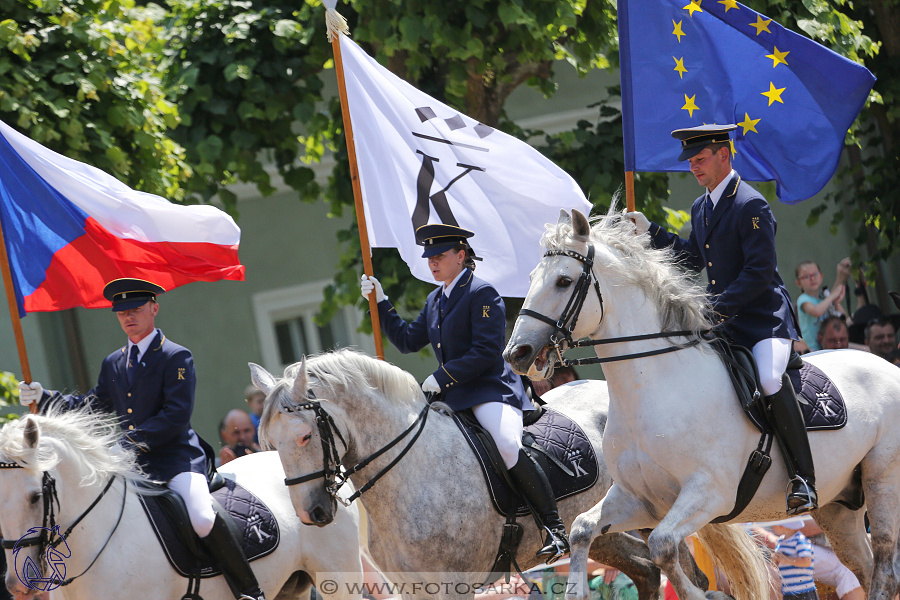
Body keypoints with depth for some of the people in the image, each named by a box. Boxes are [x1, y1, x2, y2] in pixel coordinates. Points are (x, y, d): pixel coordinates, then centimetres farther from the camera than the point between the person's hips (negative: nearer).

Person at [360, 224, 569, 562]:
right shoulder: (435, 300, 17)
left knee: (509, 447, -32)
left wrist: (441, 378, -18)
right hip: (453, 395, 10)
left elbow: (487, 351, -17)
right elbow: (408, 341, 22)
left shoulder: (482, 294, -9)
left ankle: (554, 528, -25)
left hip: (491, 389, -10)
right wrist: (380, 303, 14)